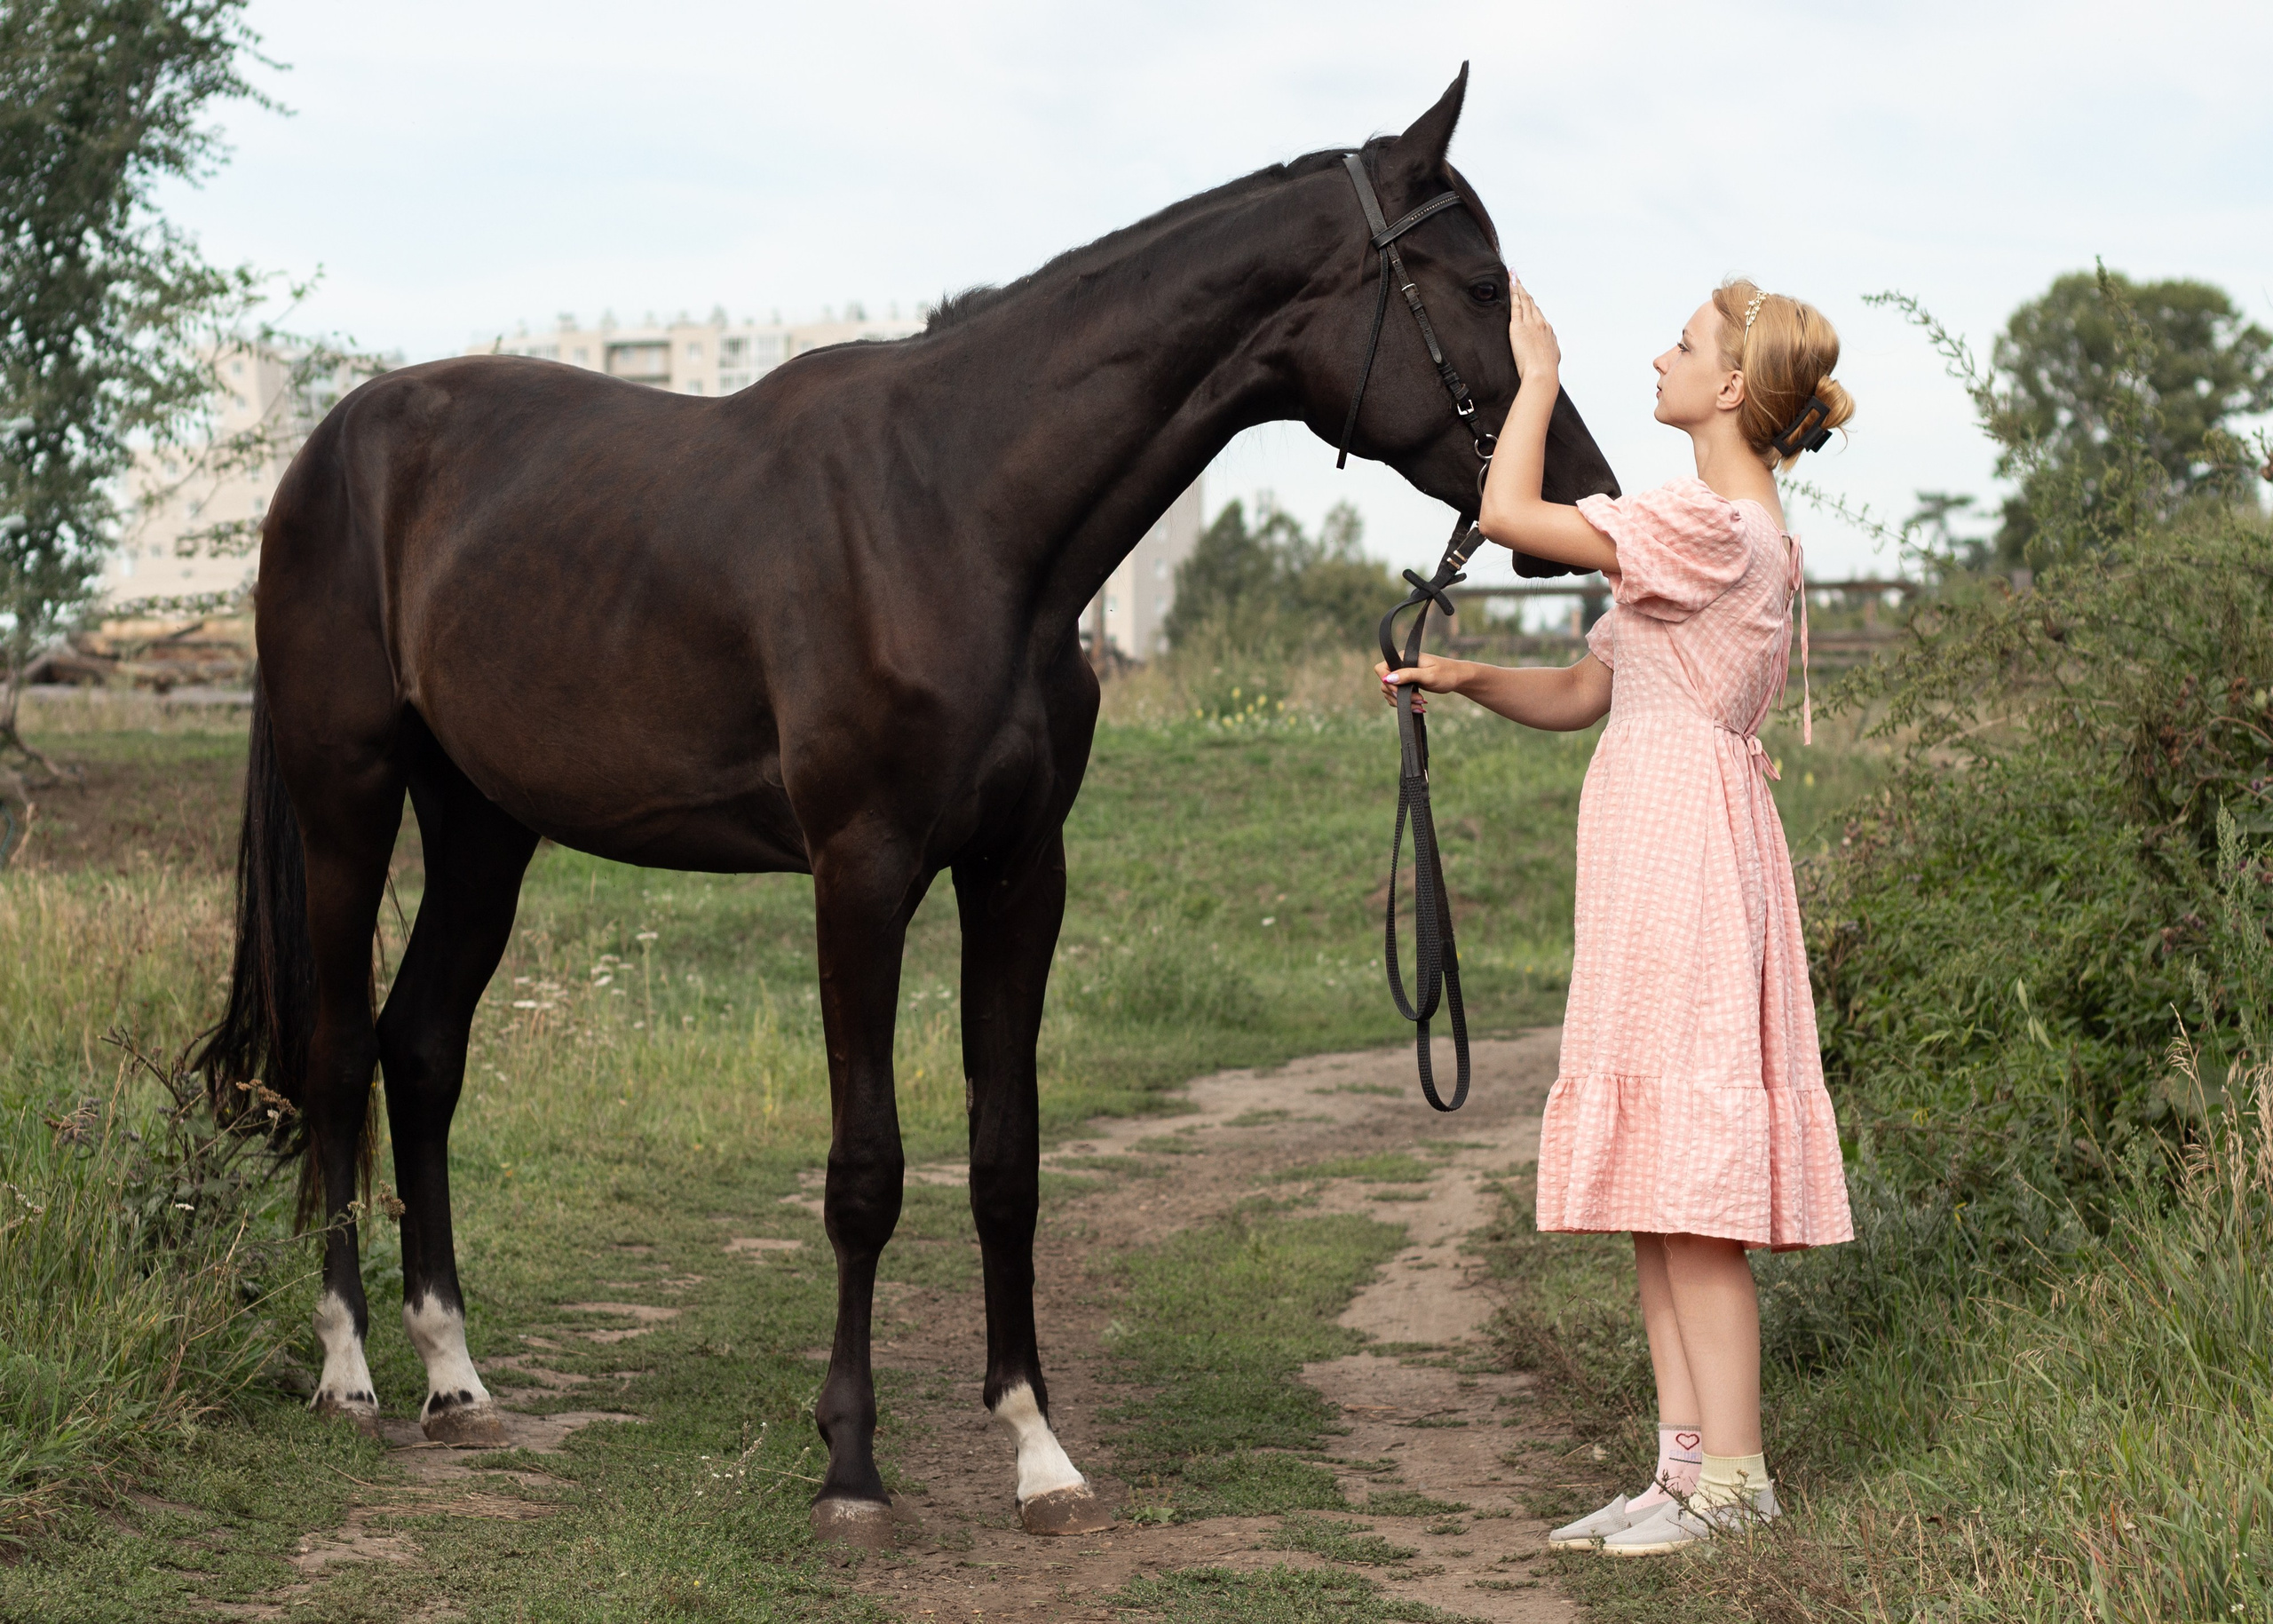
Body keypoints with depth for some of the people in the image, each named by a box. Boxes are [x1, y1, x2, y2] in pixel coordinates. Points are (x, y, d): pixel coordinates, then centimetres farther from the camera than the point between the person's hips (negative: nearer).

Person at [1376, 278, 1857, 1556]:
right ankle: (1688, 1461, 13)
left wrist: (1539, 376, -3)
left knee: (1686, 1174, -8)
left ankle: (1733, 1471, -4)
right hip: (1653, 856, 10)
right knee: (1658, 1184, 10)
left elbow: (1509, 513, -16)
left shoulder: (1713, 524, -13)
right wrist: (1469, 677, 3)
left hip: (1684, 840, -10)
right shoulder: (1739, 531, 20)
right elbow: (1581, 695, 19)